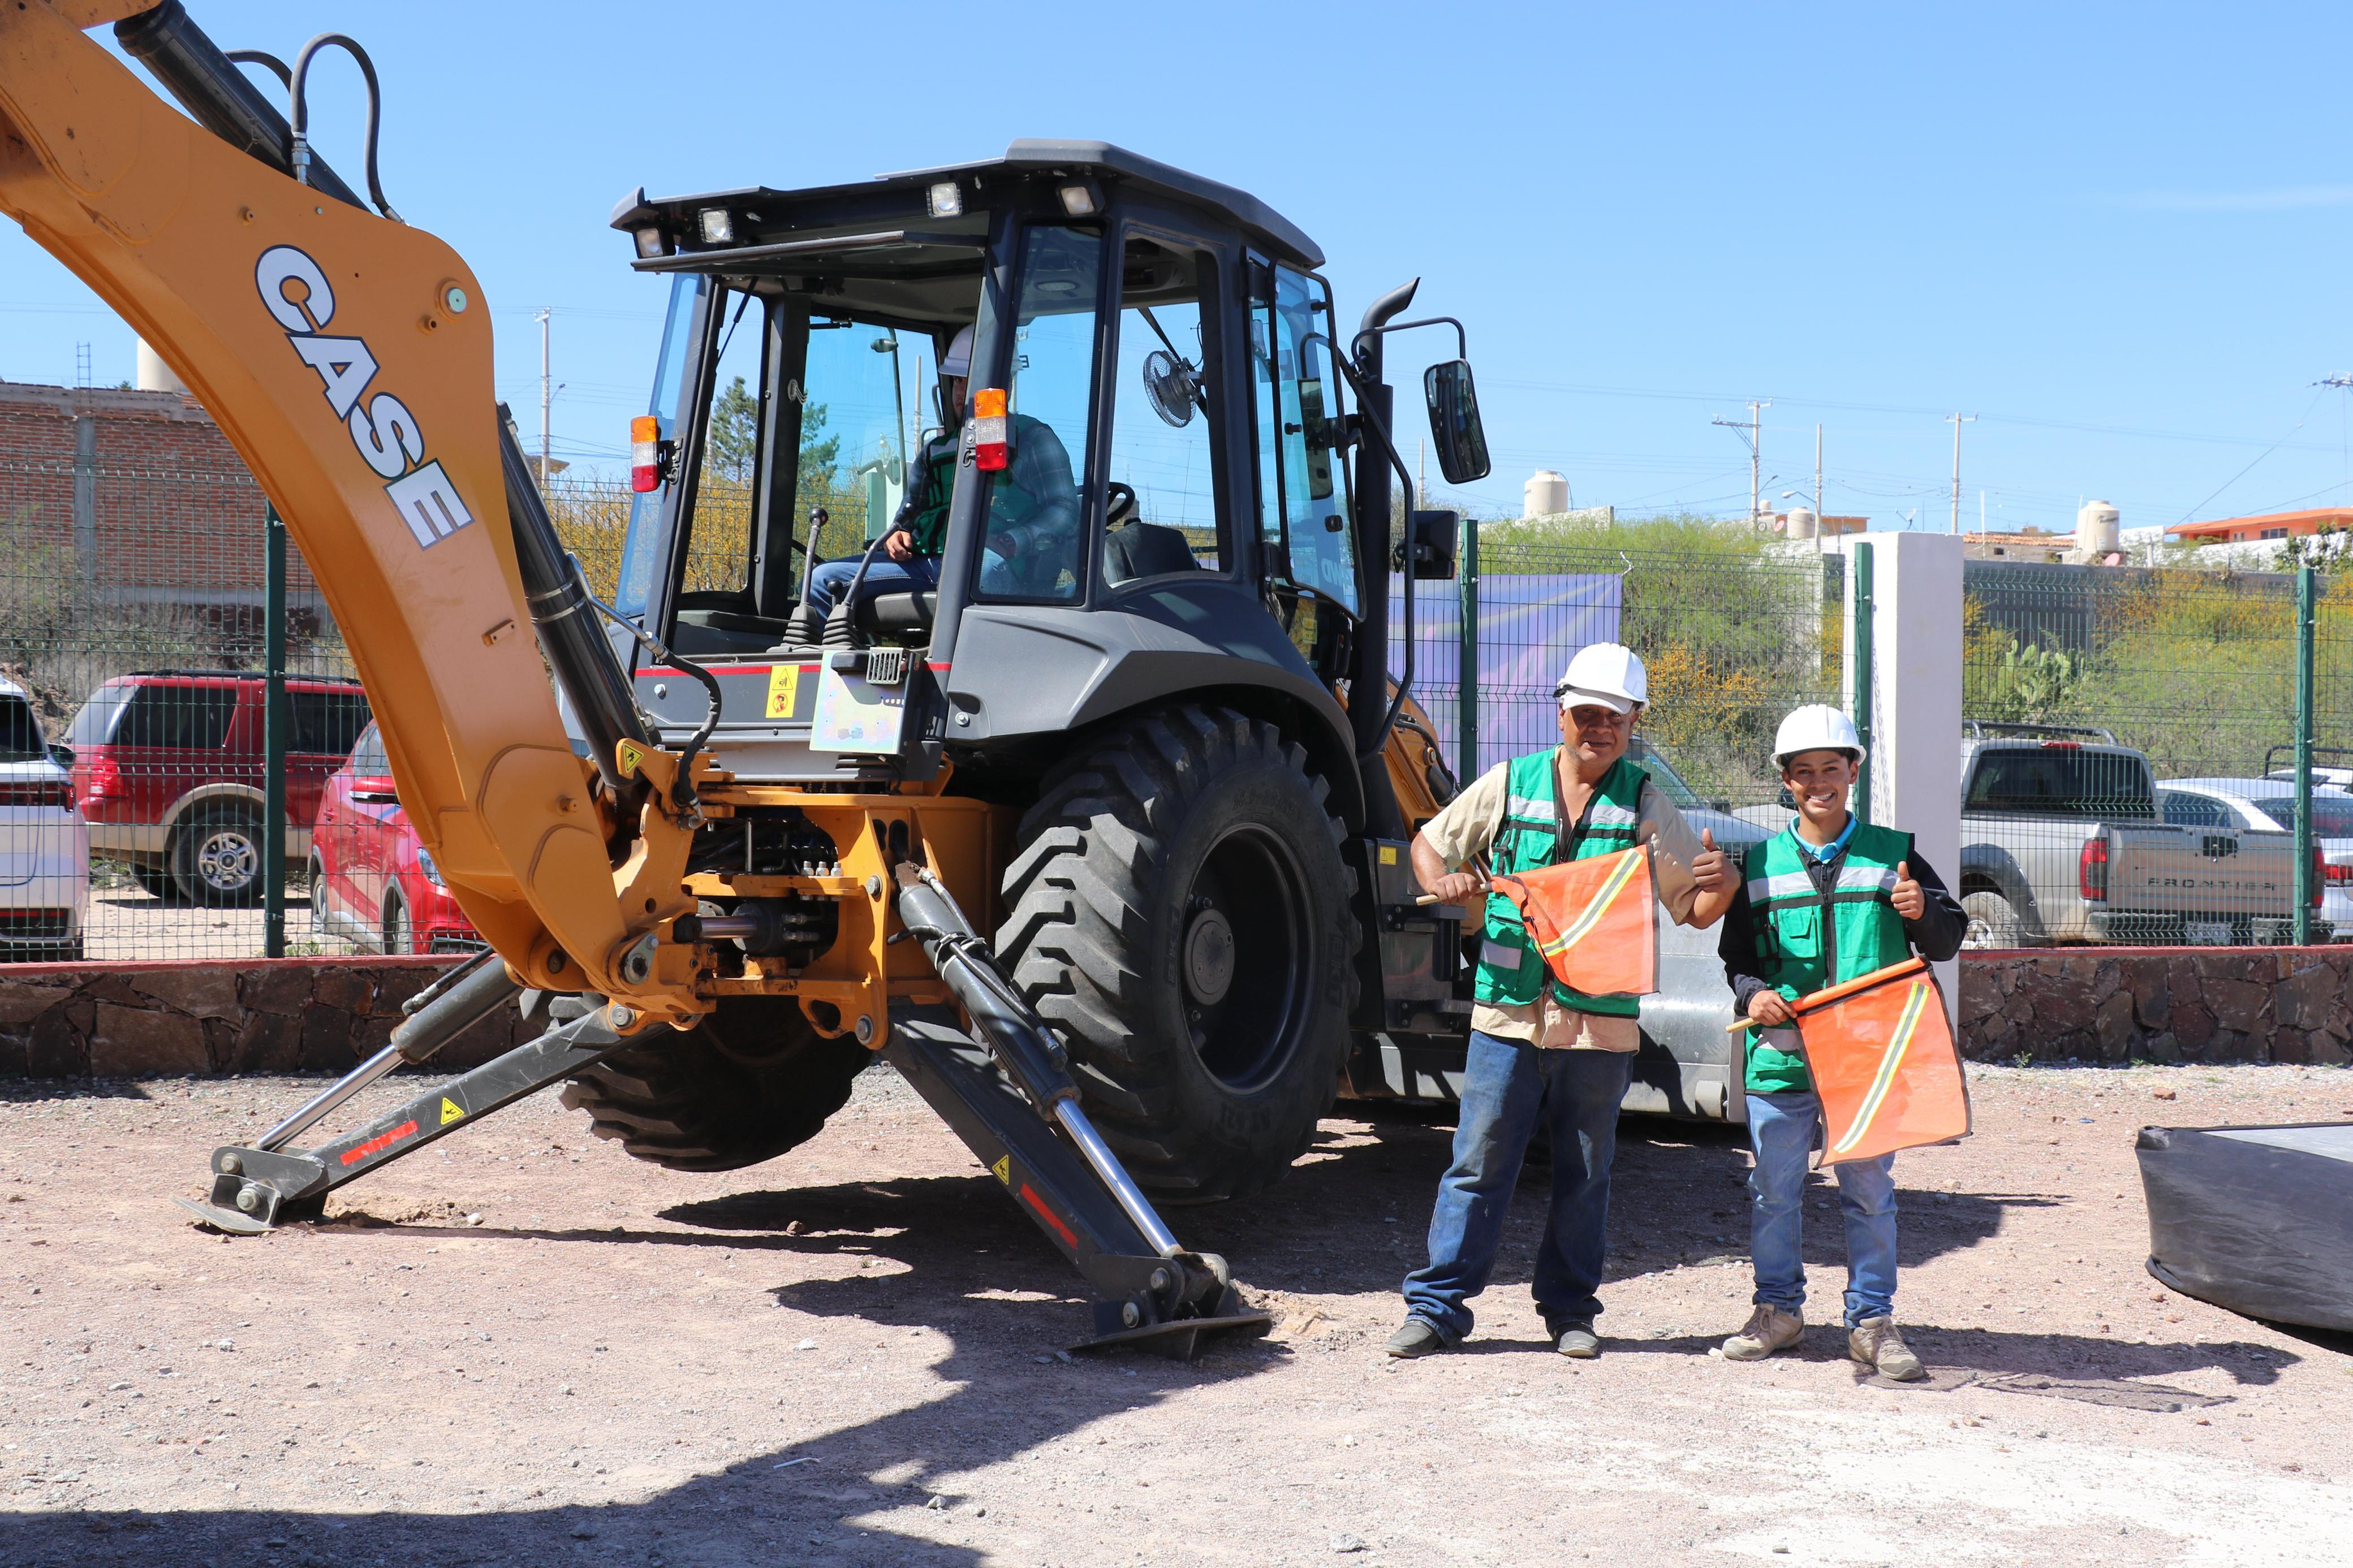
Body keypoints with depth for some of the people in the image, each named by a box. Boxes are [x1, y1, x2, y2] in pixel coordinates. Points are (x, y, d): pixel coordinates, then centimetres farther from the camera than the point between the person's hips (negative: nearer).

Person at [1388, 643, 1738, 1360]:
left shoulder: (1646, 806, 4)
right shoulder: (1511, 784, 5)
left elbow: (1693, 910, 6)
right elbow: (1430, 842, 15)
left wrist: (1720, 885, -17)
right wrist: (1442, 882, -7)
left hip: (1601, 1023, 0)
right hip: (1508, 1012, 0)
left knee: (1583, 1174, 9)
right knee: (1478, 1164, 1)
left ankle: (1570, 1309, 21)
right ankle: (1437, 1305, 7)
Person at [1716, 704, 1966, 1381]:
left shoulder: (1892, 856, 6)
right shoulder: (1760, 863, 8)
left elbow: (1947, 941, 10)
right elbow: (1737, 951, 13)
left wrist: (1923, 912, -11)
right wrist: (1752, 992, -7)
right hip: (1780, 1054, 1)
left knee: (1870, 1190, 4)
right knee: (1774, 1190, 7)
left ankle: (1871, 1319, 15)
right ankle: (1778, 1310, 22)